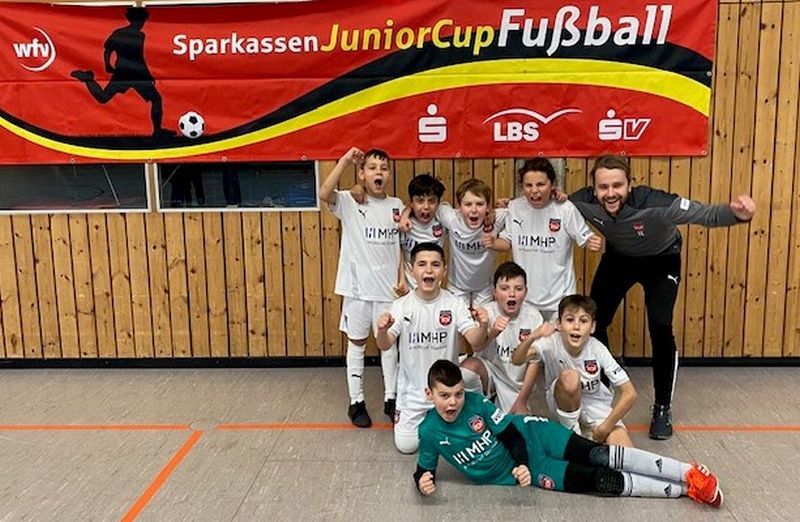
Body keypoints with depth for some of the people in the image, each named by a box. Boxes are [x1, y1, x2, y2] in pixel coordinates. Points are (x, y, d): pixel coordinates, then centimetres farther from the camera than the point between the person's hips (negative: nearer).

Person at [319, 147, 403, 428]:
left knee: (389, 342, 12)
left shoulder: (396, 205, 5)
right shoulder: (349, 202, -7)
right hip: (357, 286, -3)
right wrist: (344, 161, -27)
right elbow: (324, 194, -28)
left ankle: (390, 398, 26)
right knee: (357, 342, 9)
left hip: (387, 287, 3)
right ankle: (356, 401, 21)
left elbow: (402, 246, 11)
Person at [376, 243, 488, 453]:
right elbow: (384, 345, -20)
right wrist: (382, 330, -44)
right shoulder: (402, 305, -11)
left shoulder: (454, 304, -13)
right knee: (406, 445, 1)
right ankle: (421, 419, 33)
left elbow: (476, 344, -22)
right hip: (412, 390, 1)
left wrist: (482, 327, -44)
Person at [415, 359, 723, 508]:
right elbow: (424, 469, -1)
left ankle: (690, 474, -10)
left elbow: (509, 432, -8)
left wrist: (522, 462, -24)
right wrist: (423, 481, -24)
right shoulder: (429, 432, -13)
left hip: (533, 437, 0)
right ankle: (685, 491, -5)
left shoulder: (475, 402, -15)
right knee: (603, 482, -11)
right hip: (526, 470, 0)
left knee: (600, 456, -19)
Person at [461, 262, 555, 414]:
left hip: (516, 381, 1)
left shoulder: (533, 316, -12)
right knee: (469, 366, -30)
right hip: (489, 369, -1)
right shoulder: (487, 312, -14)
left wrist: (521, 402, -8)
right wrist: (492, 332, -49)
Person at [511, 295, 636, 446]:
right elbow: (516, 360, -44)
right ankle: (570, 430, -9)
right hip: (563, 401, 0)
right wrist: (534, 336, -62)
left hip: (595, 403, 0)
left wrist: (605, 427, -20)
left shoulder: (598, 350, -24)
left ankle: (597, 435, 10)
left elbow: (630, 393, -21)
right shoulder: (551, 343, -26)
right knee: (570, 376, -35)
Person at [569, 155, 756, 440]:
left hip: (661, 260, -3)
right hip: (618, 257, 3)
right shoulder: (584, 202, -28)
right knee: (594, 321, 1)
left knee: (660, 329, -15)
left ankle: (663, 408, 5)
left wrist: (735, 214, -57)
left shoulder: (654, 203, -39)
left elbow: (706, 214, -38)